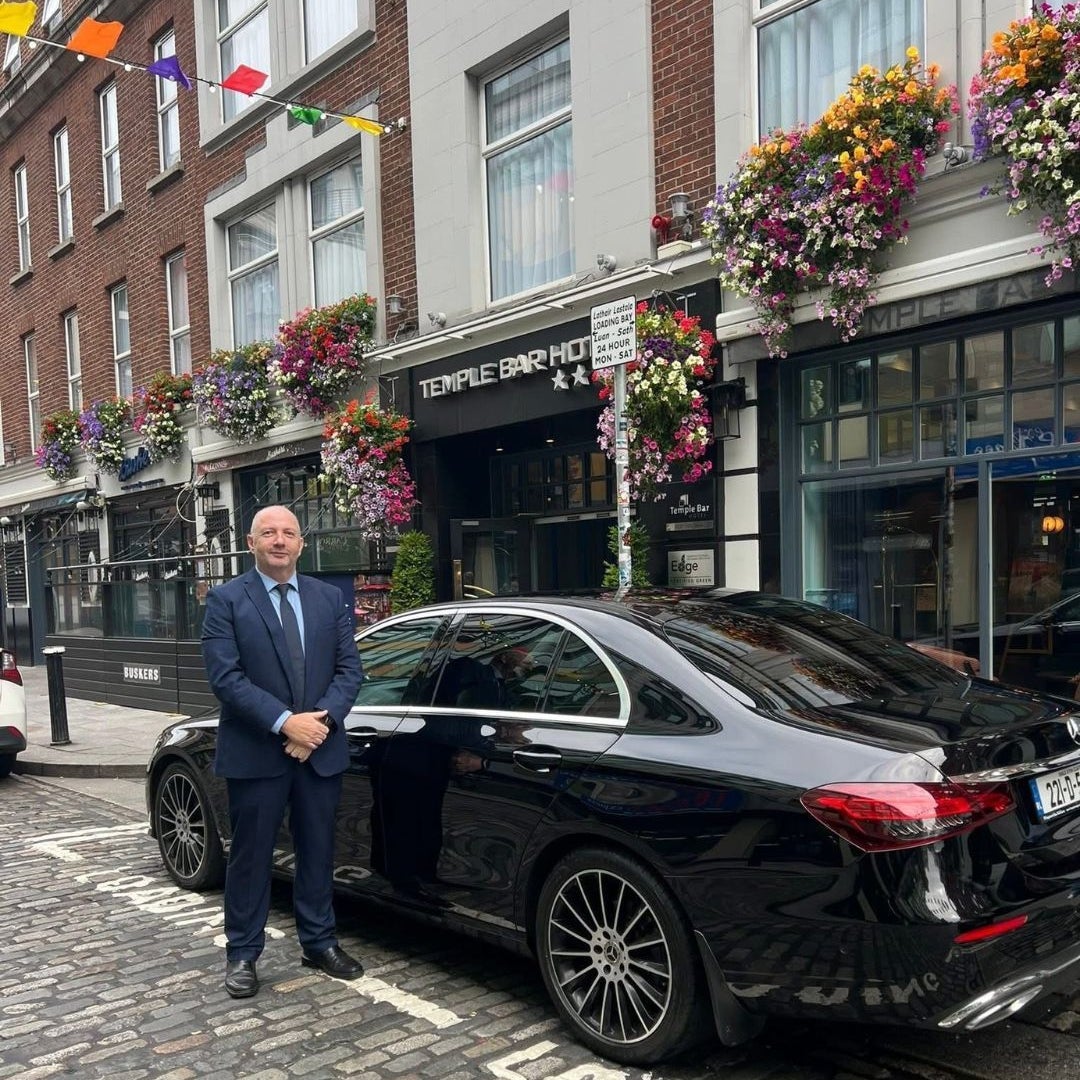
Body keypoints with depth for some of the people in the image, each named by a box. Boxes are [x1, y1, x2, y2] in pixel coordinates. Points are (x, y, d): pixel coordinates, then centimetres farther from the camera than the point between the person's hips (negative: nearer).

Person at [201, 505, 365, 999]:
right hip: (254, 753, -3)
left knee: (318, 852, 14)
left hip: (321, 750, 3)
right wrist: (285, 722, -20)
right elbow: (225, 677, -13)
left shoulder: (331, 598, 7)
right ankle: (242, 954, 22)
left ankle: (319, 942, 29)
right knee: (250, 856, 7)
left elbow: (348, 667, 3)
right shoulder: (226, 600, -4)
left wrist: (321, 721, -12)